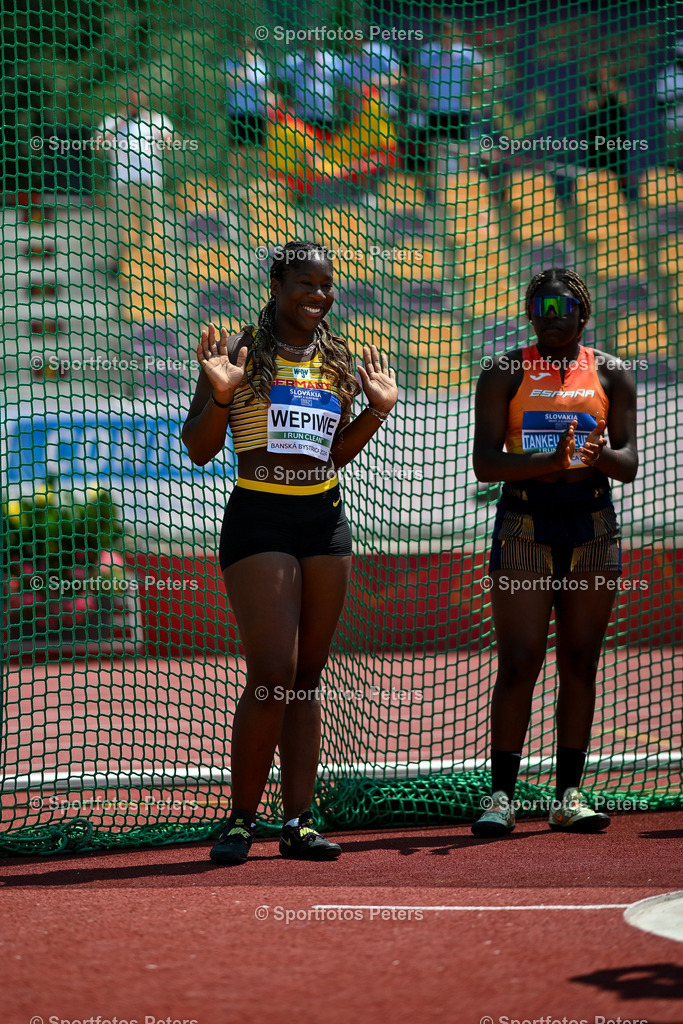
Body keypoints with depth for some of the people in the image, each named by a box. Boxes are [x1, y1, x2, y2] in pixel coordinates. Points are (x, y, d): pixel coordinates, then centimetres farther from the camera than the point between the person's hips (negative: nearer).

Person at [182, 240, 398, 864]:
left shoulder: (338, 362, 13)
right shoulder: (241, 352, -4)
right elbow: (199, 449, -3)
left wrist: (379, 408, 9)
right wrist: (220, 394, -19)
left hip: (325, 520, 6)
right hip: (259, 520, -6)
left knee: (308, 675, 7)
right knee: (273, 673, -13)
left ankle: (299, 820, 9)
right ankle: (242, 819, 0)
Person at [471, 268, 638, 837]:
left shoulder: (610, 375, 8)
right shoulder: (505, 374, 2)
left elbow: (630, 464, 4)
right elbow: (484, 462, -7)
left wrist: (597, 455, -19)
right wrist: (550, 461, -22)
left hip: (592, 527, 2)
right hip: (524, 523, -2)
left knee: (580, 662, 4)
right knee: (519, 662, -8)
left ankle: (569, 795, 9)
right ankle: (502, 796, -5)